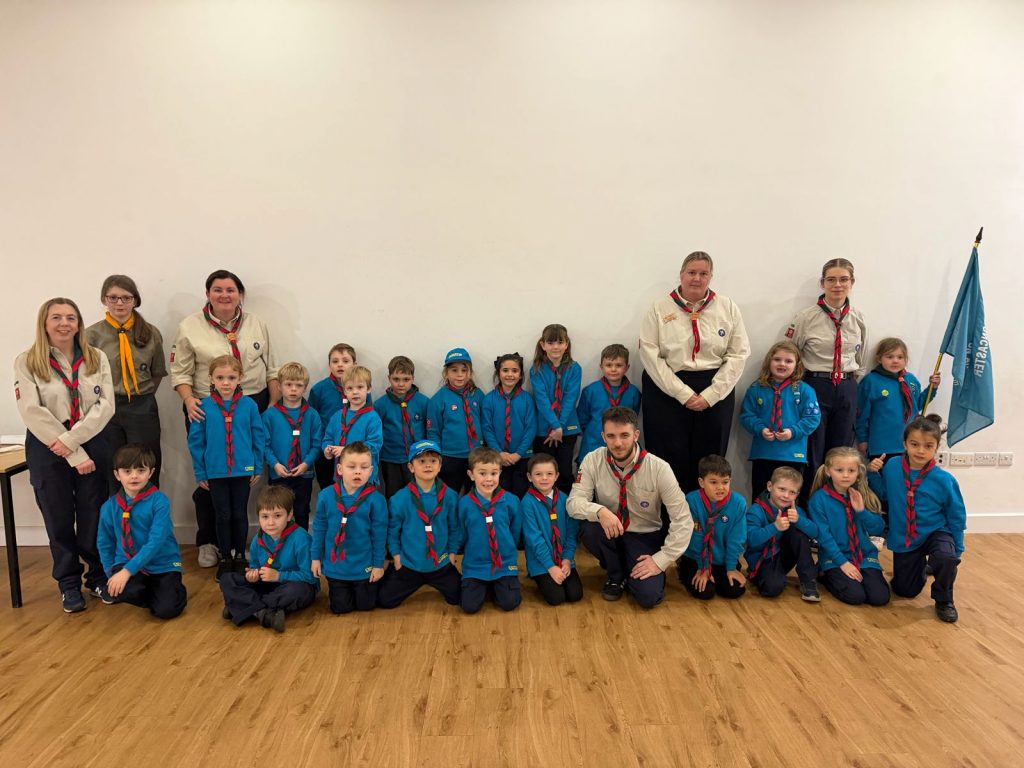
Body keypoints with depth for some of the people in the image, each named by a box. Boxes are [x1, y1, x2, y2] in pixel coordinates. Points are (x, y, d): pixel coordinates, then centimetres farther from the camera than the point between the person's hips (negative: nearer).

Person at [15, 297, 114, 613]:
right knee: (59, 520, 9)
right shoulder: (26, 362, -4)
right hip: (47, 449, -1)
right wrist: (74, 456, -15)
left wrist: (71, 439, -17)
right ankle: (69, 584, 25)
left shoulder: (97, 359, 3)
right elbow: (34, 414, -12)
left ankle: (98, 577, 25)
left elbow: (105, 405, -5)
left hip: (91, 444, 1)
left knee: (94, 517, 7)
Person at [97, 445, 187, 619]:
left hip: (162, 564, -3)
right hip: (126, 564, 3)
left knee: (167, 609, -22)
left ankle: (177, 591, 14)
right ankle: (151, 594, 4)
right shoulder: (110, 507, -1)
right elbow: (104, 543, 11)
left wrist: (128, 570, -24)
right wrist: (112, 573, 3)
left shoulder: (159, 501, -13)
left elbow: (156, 542, -19)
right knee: (115, 591, -30)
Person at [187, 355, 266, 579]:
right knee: (223, 516, 11)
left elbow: (259, 437, -1)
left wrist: (258, 468, -1)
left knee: (240, 515, 12)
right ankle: (225, 558, 26)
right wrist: (200, 472, -1)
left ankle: (240, 556, 28)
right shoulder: (204, 406, -6)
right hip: (216, 472, 0)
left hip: (243, 470, 0)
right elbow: (196, 441, -1)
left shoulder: (249, 405, -7)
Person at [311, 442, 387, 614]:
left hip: (364, 567, -1)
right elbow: (319, 528, 1)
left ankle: (374, 583, 42)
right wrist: (315, 557, 4)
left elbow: (379, 534, -9)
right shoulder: (326, 496, -11)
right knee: (341, 608, 12)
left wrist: (378, 564, -4)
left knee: (366, 605, 12)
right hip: (335, 566, 2)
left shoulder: (376, 499, -17)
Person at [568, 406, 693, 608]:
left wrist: (661, 560, -19)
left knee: (648, 596, -23)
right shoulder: (593, 460, -15)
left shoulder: (659, 468, -20)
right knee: (588, 527, -32)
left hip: (645, 536, -2)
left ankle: (629, 573, 15)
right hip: (609, 532, 2)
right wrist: (599, 511, -40)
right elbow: (574, 502, -18)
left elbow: (683, 520, -16)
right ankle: (616, 576, -1)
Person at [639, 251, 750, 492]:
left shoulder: (728, 308, 6)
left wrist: (710, 395, -9)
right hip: (668, 390, -1)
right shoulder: (660, 309, 2)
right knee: (670, 460, 0)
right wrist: (683, 393, -12)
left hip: (715, 390, 2)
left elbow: (738, 355, 1)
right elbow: (651, 355, -6)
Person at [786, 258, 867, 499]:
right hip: (815, 387, -4)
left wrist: (851, 387, 14)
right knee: (812, 455, 0)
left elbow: (861, 360, 17)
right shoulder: (806, 317, -7)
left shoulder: (857, 319, 6)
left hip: (847, 390, 4)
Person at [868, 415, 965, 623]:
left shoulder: (944, 480, -19)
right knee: (905, 591, 11)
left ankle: (944, 600, -5)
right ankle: (922, 566, 47)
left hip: (935, 533, -2)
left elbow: (957, 516, -6)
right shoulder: (891, 468, -13)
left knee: (946, 557, -37)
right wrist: (874, 473, -12)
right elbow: (883, 493, 5)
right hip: (903, 539, 3)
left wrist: (956, 551, -4)